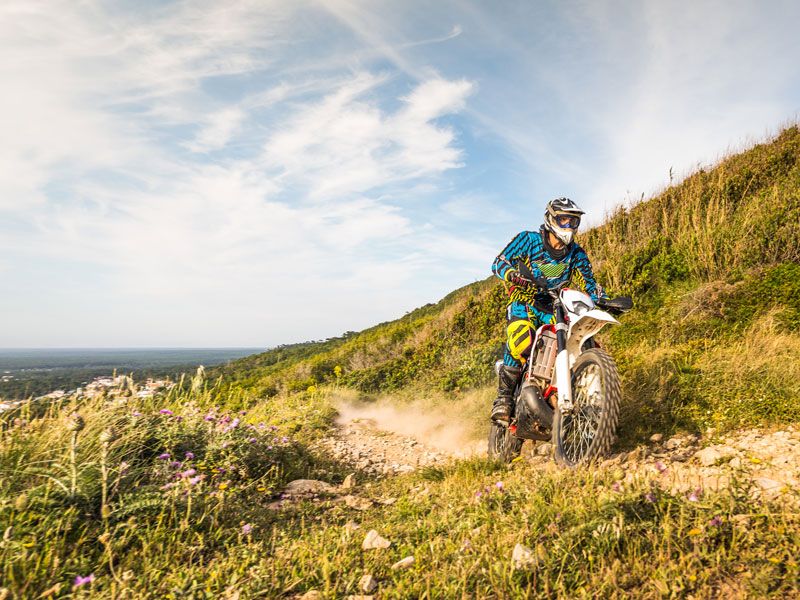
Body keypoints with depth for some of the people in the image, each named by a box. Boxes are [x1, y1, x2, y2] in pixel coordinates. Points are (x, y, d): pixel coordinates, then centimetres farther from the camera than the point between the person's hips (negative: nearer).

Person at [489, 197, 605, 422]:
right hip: (523, 303, -5)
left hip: (555, 308, 5)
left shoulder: (576, 254, 7)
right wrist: (519, 277, -34)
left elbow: (589, 283, 5)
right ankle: (503, 396, -23)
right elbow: (499, 262, -13)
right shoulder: (528, 239, -6)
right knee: (521, 339, -36)